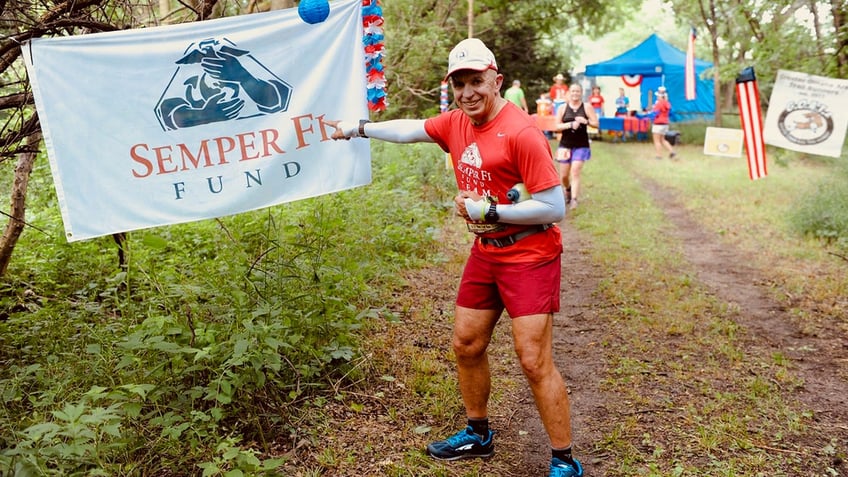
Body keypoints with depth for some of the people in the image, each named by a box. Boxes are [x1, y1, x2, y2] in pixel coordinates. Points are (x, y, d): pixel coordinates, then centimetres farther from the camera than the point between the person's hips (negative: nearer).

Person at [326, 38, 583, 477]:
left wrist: (488, 210, -20)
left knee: (534, 362, -7)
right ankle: (477, 435, 35)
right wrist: (359, 127, 28)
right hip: (485, 254, 8)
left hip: (529, 257, -8)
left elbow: (554, 208, -20)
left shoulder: (521, 133, -20)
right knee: (466, 346, 15)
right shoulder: (456, 123, 2)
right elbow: (410, 130, 20)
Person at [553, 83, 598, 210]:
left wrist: (586, 121, -19)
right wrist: (570, 124, -17)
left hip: (581, 146, -1)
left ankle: (574, 199, -12)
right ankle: (568, 190, 37)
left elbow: (596, 124, 0)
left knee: (575, 172, -13)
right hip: (565, 145, 2)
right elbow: (557, 126, -2)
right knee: (563, 176, 6)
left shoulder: (587, 107, 1)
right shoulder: (563, 108, 2)